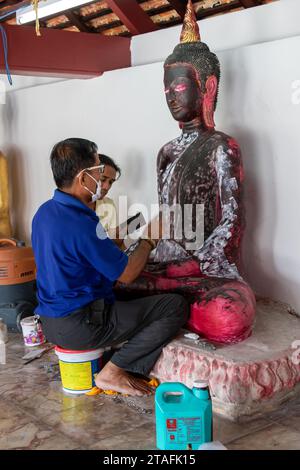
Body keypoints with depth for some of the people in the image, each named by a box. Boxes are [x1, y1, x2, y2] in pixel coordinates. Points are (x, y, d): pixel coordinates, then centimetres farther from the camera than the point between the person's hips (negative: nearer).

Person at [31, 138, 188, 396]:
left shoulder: (45, 212, 3)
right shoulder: (82, 225, -25)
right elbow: (126, 274, -14)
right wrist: (149, 240, 2)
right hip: (79, 327, -9)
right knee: (176, 306, -9)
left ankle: (119, 366, 16)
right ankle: (113, 372, -3)